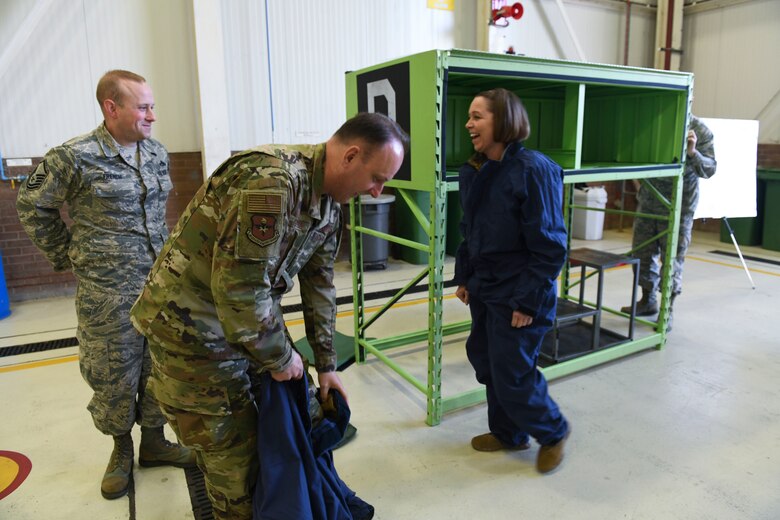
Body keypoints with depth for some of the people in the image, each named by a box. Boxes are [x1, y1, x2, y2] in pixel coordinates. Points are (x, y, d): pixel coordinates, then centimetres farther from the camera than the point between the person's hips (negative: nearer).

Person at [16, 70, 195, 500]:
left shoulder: (157, 153, 5)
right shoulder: (75, 157, -11)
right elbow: (33, 207, 2)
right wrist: (67, 256, 4)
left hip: (163, 282, 5)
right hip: (108, 291, -5)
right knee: (114, 374, 9)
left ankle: (153, 441, 33)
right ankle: (121, 449, 31)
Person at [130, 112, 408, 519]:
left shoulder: (328, 200, 1)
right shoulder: (272, 180, -30)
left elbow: (318, 284, 7)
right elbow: (237, 286, -31)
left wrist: (326, 364, 10)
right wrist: (280, 357, -16)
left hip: (243, 320, 9)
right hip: (190, 326, -8)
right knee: (232, 449, 5)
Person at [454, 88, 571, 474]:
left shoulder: (534, 170, -18)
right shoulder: (474, 171, 5)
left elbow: (550, 245, -18)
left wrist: (529, 302, -18)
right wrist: (463, 277, 13)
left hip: (517, 297, -8)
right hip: (483, 290, 8)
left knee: (512, 374, 2)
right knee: (485, 361, 16)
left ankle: (553, 431, 31)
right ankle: (508, 433, 39)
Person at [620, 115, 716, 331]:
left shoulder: (700, 131, -6)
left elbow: (710, 169, -8)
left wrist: (692, 153, -26)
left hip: (678, 207, -4)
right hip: (648, 201, 4)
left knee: (672, 258, 2)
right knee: (642, 253, 11)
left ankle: (668, 311, 15)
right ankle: (648, 301, 29)